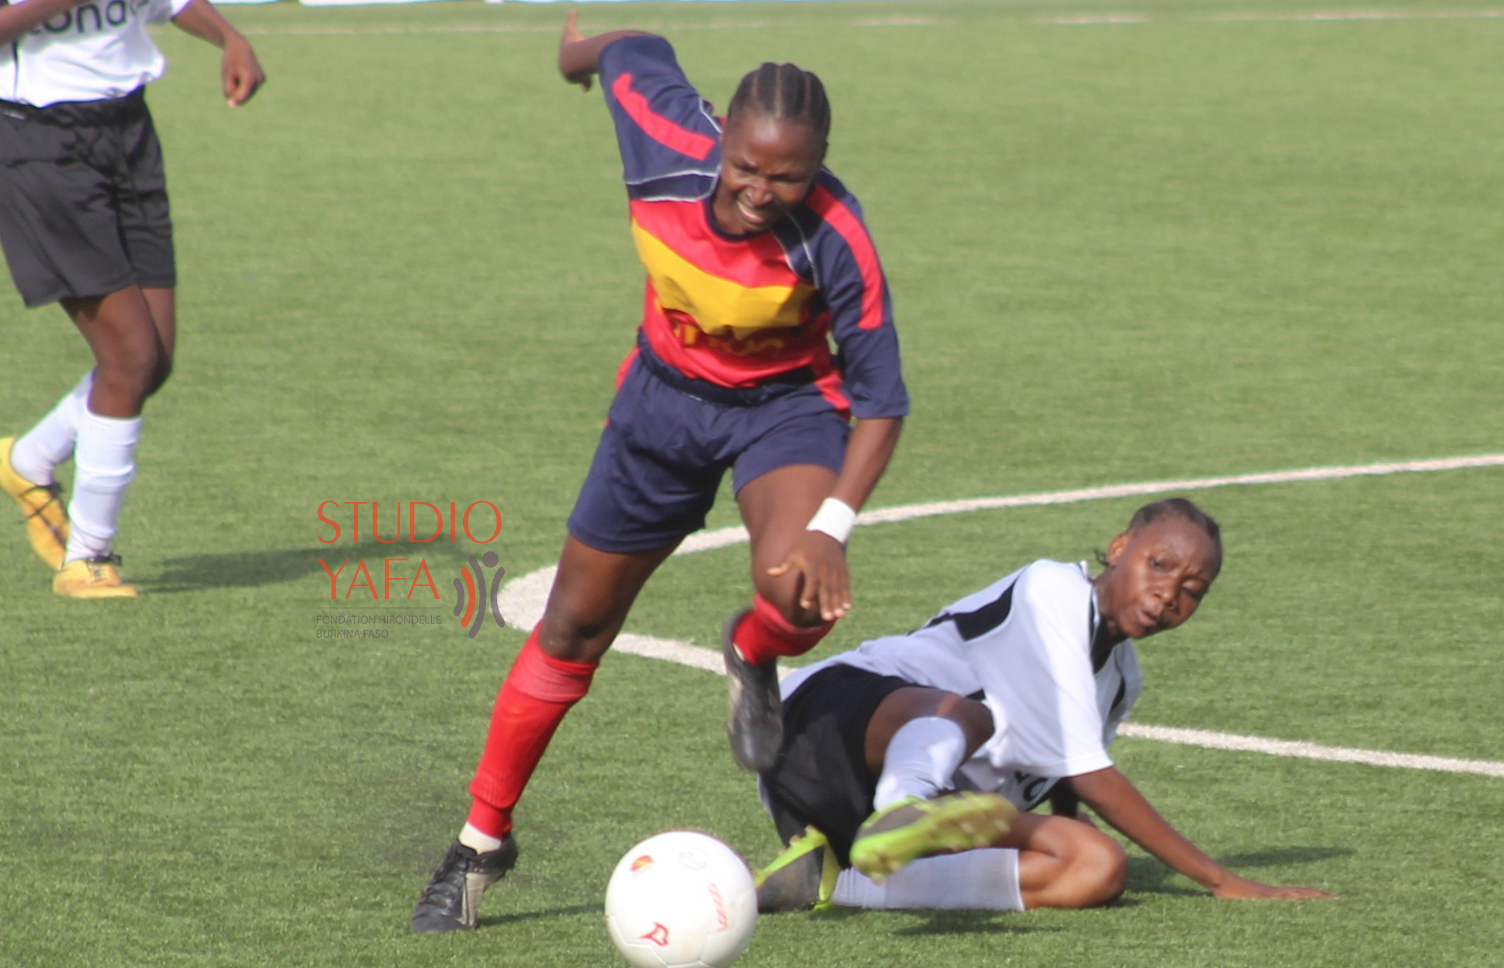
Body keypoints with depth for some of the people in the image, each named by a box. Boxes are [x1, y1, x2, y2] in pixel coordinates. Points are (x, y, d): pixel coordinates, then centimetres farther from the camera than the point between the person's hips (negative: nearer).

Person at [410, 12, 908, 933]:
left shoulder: (836, 242, -33)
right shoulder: (669, 142, -28)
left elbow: (880, 400, -24)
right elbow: (638, 51, -4)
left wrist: (833, 525, -36)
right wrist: (587, 45, 20)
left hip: (787, 402, -3)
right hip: (665, 394, 3)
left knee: (801, 591, -32)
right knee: (573, 627, 8)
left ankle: (754, 657, 7)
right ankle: (483, 838, 25)